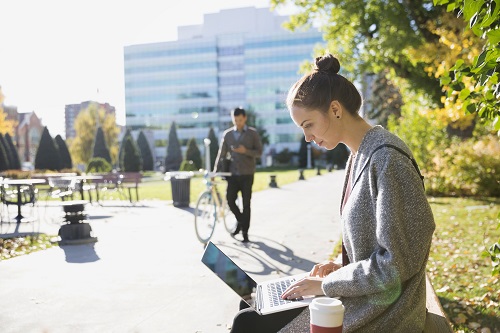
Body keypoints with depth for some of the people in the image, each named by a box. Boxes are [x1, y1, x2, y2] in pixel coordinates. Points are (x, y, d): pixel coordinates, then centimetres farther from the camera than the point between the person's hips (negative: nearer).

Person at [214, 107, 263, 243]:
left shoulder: (253, 133, 1)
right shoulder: (227, 134, 7)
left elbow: (259, 152, -2)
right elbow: (222, 154, 9)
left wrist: (246, 151, -19)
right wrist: (215, 172, 3)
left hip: (247, 174, -2)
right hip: (233, 173, 2)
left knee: (246, 203, 0)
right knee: (230, 200, -4)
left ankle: (245, 232, 11)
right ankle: (240, 221, 24)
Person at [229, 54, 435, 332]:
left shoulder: (386, 158, -21)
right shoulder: (358, 156, 8)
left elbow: (396, 264, -22)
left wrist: (327, 284, -14)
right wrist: (342, 268, 3)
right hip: (355, 299, 8)